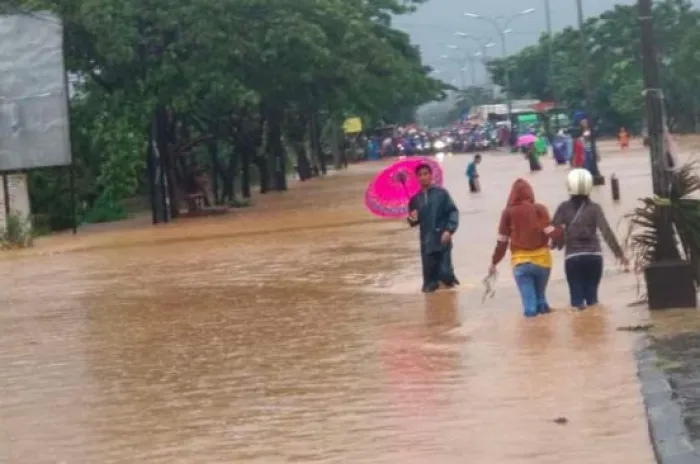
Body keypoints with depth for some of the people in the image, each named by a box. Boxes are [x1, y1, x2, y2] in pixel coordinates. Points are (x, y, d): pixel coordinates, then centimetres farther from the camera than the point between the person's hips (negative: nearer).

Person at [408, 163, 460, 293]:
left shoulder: (441, 193, -4)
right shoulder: (415, 198, 5)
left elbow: (453, 212, -5)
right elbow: (413, 222, 14)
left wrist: (449, 230, -16)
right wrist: (413, 219, -9)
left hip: (442, 239, -3)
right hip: (426, 242, 3)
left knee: (445, 273, -8)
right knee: (429, 273, 4)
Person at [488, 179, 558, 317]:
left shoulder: (508, 212, 0)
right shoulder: (539, 209, -1)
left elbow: (502, 241, 2)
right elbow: (550, 232, -9)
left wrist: (494, 262, 11)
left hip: (520, 262, -1)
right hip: (541, 259, 1)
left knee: (529, 301, 2)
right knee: (540, 296, 17)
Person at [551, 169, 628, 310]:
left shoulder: (564, 208, 0)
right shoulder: (594, 208, -1)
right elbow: (606, 231, -8)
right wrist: (619, 253, -7)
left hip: (573, 257, -1)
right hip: (593, 256, 1)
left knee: (577, 297, 1)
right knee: (592, 296, 10)